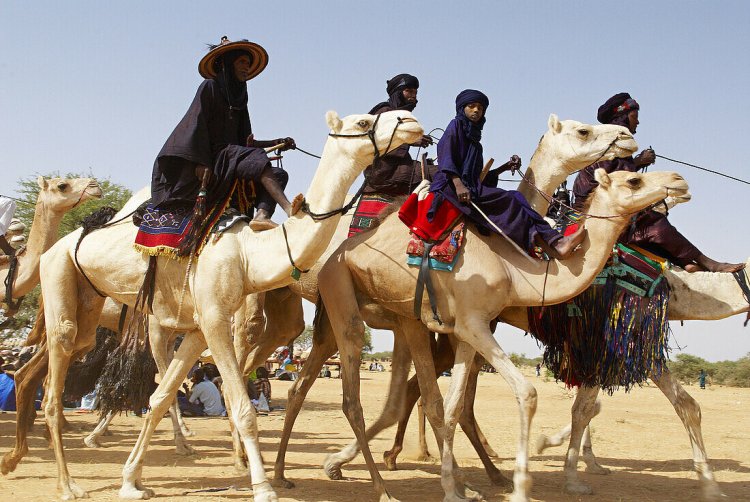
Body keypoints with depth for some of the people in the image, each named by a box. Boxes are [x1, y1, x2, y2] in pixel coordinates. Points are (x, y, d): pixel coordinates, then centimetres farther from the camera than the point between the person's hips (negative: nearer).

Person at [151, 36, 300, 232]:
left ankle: (262, 214, -37)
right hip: (213, 156, -8)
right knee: (256, 158, -30)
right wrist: (202, 163, -20)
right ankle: (289, 209, -48)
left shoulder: (239, 97, 23)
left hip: (231, 153, 8)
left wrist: (276, 143, 7)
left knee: (280, 175, -9)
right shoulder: (210, 87, 2)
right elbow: (197, 124, -9)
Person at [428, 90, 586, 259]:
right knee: (506, 200, -23)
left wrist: (505, 167, 11)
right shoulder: (456, 125, 6)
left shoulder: (474, 135, 27)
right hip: (451, 186, -7)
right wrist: (458, 185, -24)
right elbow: (445, 158, -10)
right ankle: (553, 243, -31)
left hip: (471, 187, 7)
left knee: (514, 198, -16)